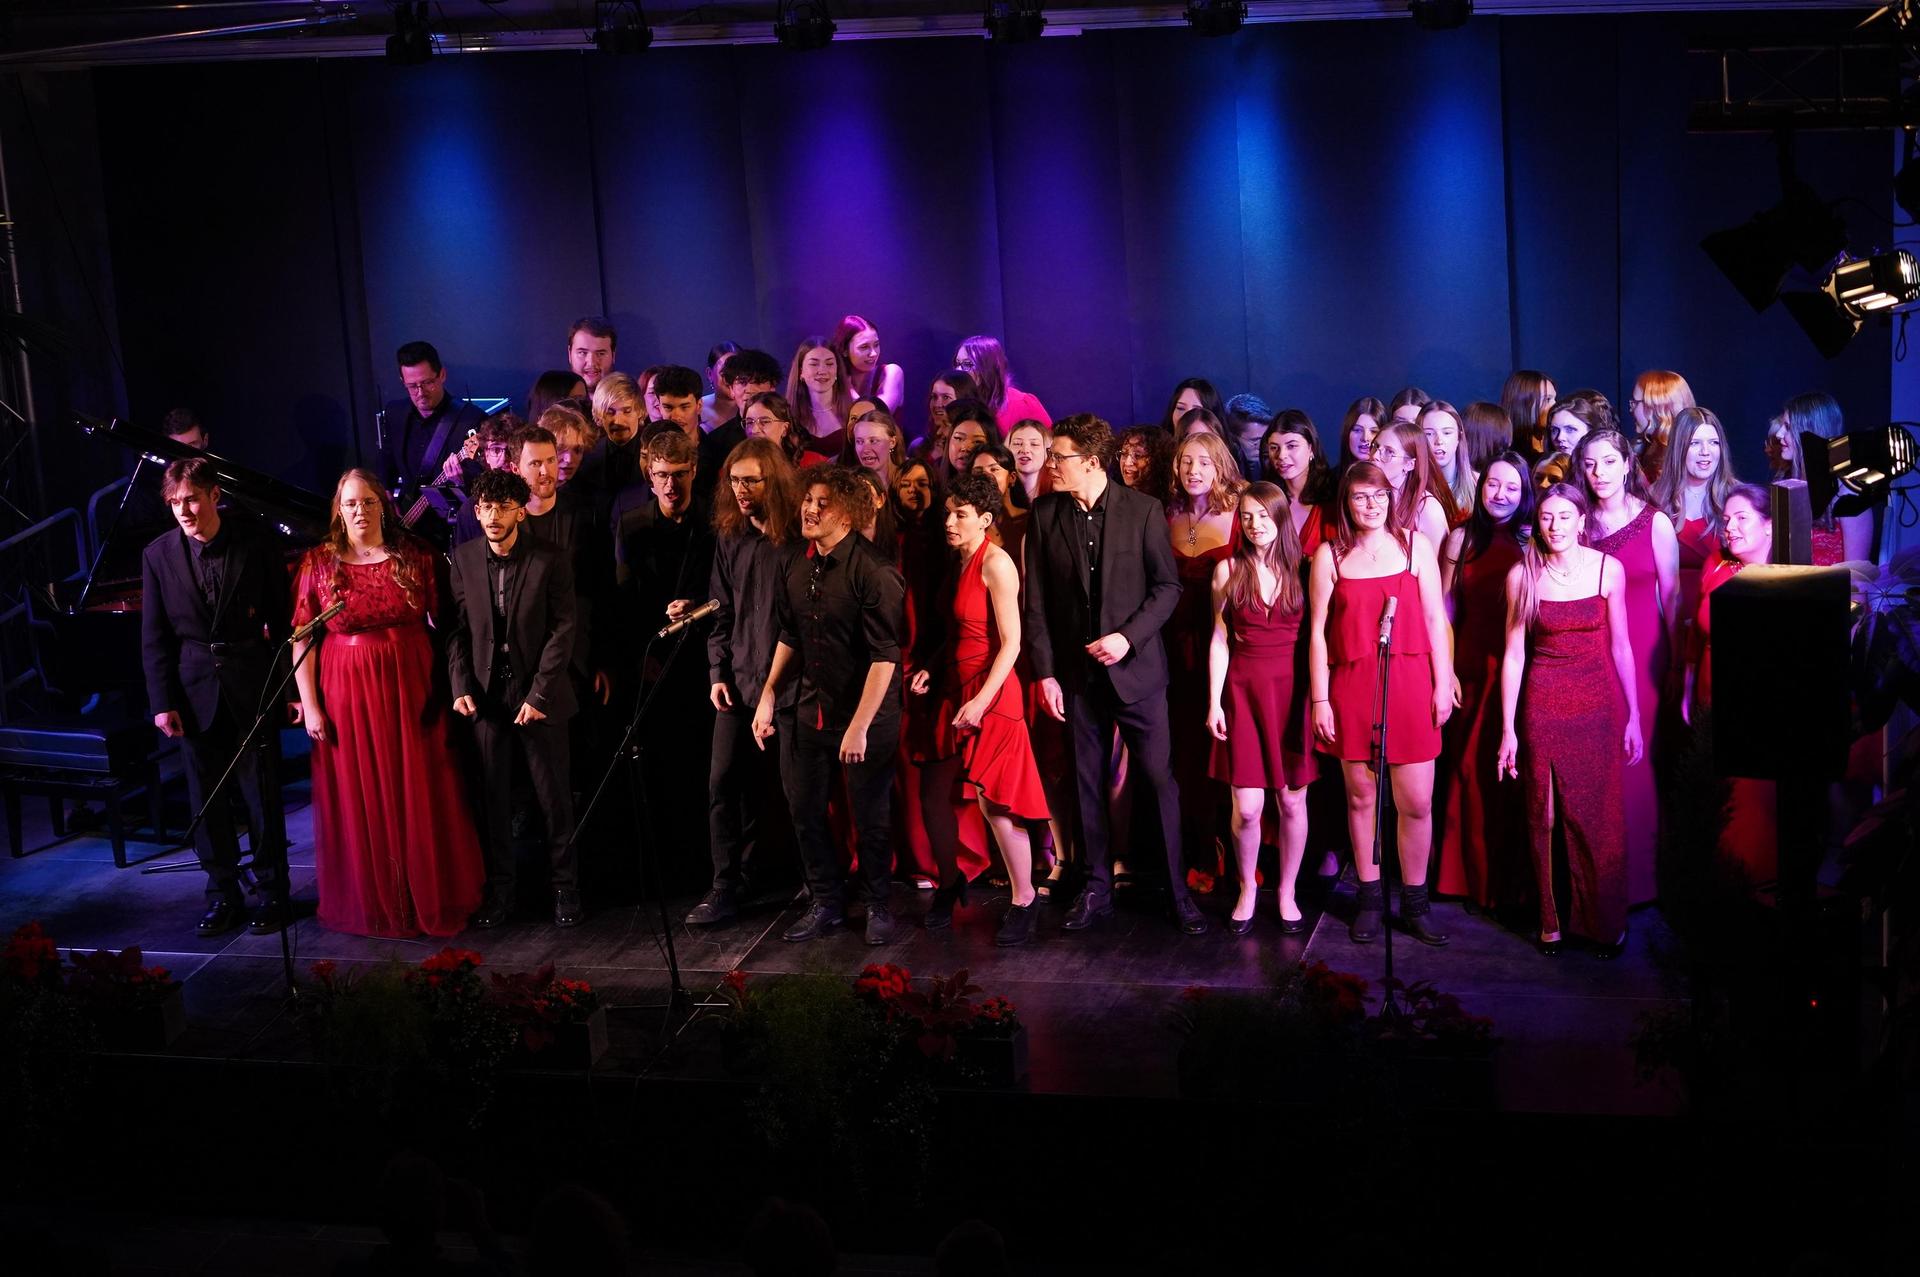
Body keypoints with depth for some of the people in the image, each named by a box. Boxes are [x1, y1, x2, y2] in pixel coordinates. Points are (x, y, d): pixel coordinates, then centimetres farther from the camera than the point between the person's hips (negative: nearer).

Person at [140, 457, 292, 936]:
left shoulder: (256, 542, -6)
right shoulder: (159, 554, 0)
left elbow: (281, 617, -2)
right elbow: (154, 638, 3)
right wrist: (163, 701, -2)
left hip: (252, 686, -2)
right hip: (195, 691, 2)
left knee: (263, 795, 3)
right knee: (206, 799, 9)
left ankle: (272, 893, 17)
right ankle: (223, 894, 22)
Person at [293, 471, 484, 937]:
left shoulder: (416, 557, 0)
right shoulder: (318, 562, -1)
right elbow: (301, 639, -2)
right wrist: (309, 705, -7)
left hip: (412, 693, 0)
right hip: (347, 697, 0)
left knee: (421, 800, 7)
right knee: (358, 804, 7)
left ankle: (429, 897, 23)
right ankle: (368, 902, 22)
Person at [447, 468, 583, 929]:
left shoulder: (551, 560, -6)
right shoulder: (464, 559, 3)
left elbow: (562, 629, -8)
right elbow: (458, 629, 6)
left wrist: (539, 694, -13)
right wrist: (461, 687, -5)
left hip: (539, 696, -2)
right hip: (486, 697, 3)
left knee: (555, 798, 4)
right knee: (493, 799, 8)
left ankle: (565, 888, 17)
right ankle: (499, 890, 19)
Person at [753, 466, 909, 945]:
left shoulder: (873, 572, -17)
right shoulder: (797, 568, 5)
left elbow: (884, 655, -19)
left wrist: (860, 725, -21)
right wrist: (768, 696, 11)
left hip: (865, 714, -6)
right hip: (807, 709, 6)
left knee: (870, 816, 6)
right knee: (804, 810, 11)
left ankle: (878, 905, 26)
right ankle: (826, 902, 29)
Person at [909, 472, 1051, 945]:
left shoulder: (996, 563, -13)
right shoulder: (959, 563, 12)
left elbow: (1011, 643, -17)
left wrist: (982, 700, -22)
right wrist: (932, 670, 4)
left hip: (990, 692, -8)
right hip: (952, 688, 8)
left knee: (994, 802, -4)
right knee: (933, 795, 9)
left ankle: (1023, 901, 11)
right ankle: (949, 883, 30)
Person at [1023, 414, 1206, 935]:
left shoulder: (1143, 509, -6)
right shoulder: (1046, 515, 2)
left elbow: (1168, 585, -4)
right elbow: (1036, 600, 3)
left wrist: (1128, 636, -16)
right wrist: (1045, 671, -2)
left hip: (1135, 665, -3)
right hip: (1077, 671, 3)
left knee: (1159, 777, 0)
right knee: (1089, 782, 10)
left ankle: (1179, 890, 10)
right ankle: (1097, 888, 20)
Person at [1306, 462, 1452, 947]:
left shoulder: (1415, 544, 5)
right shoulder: (1329, 555, 4)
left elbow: (1435, 619, 5)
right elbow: (1318, 631, 3)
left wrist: (1442, 684, 0)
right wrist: (1319, 699, -1)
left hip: (1410, 684, 0)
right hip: (1351, 688, 0)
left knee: (1417, 802, -1)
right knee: (1360, 797, 7)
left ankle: (1415, 902, 14)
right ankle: (1369, 898, 20)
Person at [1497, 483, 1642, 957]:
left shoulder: (1608, 569, -1)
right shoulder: (1522, 575, -1)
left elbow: (1620, 646, 5)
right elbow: (1514, 654, 0)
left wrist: (1634, 717, 5)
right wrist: (1507, 729, -2)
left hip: (1598, 705, 0)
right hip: (1542, 708, 0)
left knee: (1599, 816, 4)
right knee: (1544, 816, 6)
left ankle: (1606, 922, 19)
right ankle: (1552, 920, 18)